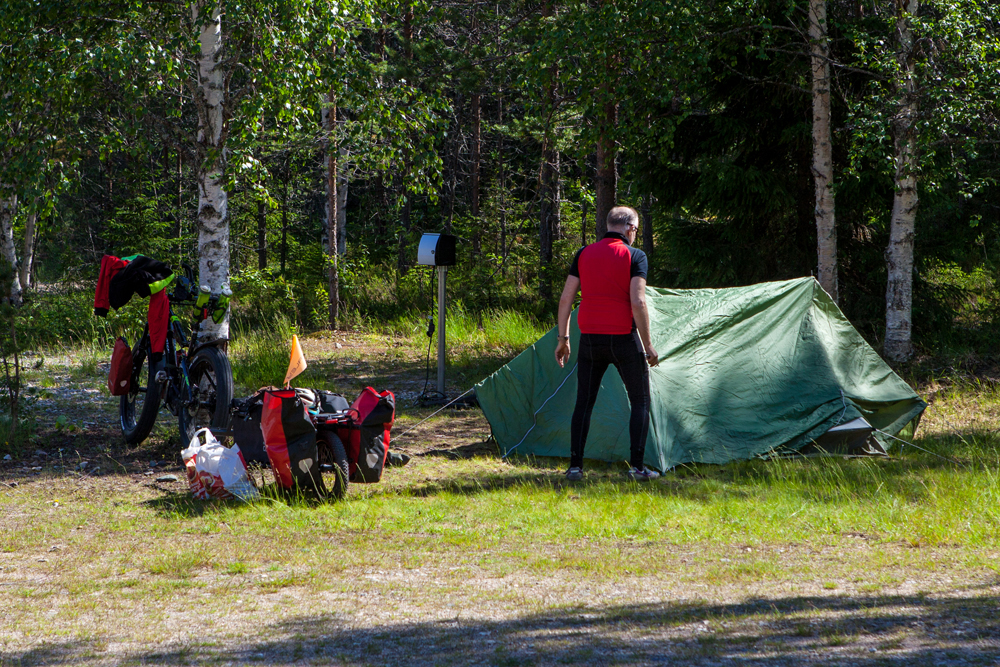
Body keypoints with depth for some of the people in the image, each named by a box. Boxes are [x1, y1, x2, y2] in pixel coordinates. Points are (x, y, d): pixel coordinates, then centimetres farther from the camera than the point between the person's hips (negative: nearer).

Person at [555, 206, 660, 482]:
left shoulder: (584, 254, 6)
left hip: (591, 340, 4)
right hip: (624, 339, -4)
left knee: (584, 403, 12)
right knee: (640, 401, 9)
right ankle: (637, 466, 0)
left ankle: (575, 466, 5)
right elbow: (638, 302, -15)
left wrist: (563, 339, 11)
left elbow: (566, 298, 4)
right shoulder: (635, 256, -6)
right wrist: (648, 345, -9)